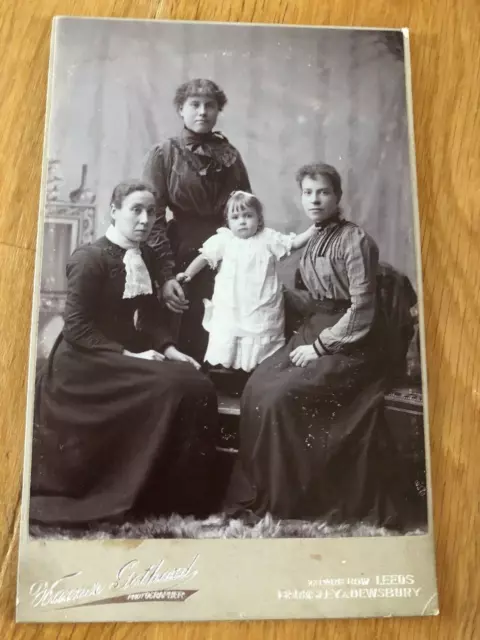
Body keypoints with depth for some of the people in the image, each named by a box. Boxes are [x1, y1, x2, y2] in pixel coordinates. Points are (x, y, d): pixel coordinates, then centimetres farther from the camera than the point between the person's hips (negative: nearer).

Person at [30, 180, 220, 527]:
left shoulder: (146, 256, 9)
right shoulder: (89, 258, -12)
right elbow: (76, 328, -17)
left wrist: (169, 349, -6)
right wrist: (128, 355, -22)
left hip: (128, 353, 7)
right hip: (86, 360, -7)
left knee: (197, 386, -14)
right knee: (171, 388, -26)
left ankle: (188, 499, -2)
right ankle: (134, 498, -11)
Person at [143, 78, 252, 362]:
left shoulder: (230, 155, 10)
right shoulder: (164, 154, 1)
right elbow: (153, 218, -6)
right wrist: (165, 274, -15)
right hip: (182, 256, -2)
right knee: (180, 342, 3)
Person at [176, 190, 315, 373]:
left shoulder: (269, 238, 0)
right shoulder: (223, 240, 1)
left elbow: (295, 243, 1)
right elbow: (204, 257, 9)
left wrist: (314, 228, -9)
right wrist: (187, 274, 6)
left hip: (261, 311, -1)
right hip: (230, 310, 1)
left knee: (258, 355, 9)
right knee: (223, 357, 8)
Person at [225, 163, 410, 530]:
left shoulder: (356, 240, -12)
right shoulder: (315, 241, 12)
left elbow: (361, 310, -17)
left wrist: (320, 346, -18)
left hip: (350, 342, -7)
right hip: (316, 331, 8)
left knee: (282, 395, -21)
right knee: (258, 386, -12)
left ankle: (284, 499, -3)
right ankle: (258, 492, 0)